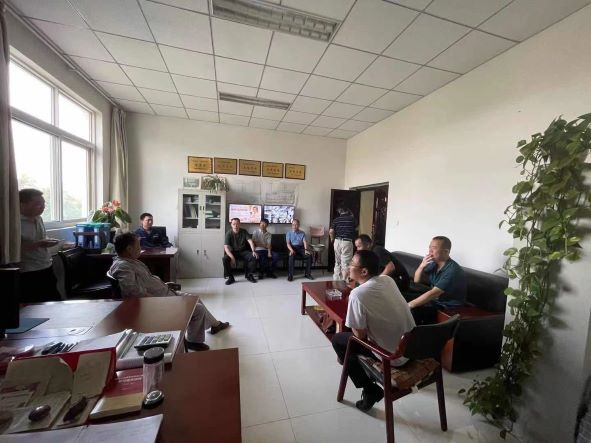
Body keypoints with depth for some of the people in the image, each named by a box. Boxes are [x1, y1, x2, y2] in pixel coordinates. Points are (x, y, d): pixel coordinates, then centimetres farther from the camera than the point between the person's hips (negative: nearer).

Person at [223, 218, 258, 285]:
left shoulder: (244, 231, -4)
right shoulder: (229, 233, -11)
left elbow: (250, 241, -11)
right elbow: (226, 247, -19)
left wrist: (253, 251, -29)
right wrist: (232, 257, -34)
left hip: (243, 251, 2)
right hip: (233, 252, -1)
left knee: (254, 257, -25)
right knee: (224, 259, -31)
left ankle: (249, 275, -6)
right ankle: (230, 277, -12)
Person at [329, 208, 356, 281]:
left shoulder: (336, 220, 3)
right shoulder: (352, 219, 1)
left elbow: (331, 232, -6)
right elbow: (355, 225, 22)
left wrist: (332, 239, 11)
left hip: (337, 241, 3)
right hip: (347, 242, -3)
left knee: (337, 262, 16)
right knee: (345, 262, -1)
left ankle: (336, 278, 24)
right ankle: (344, 280, -1)